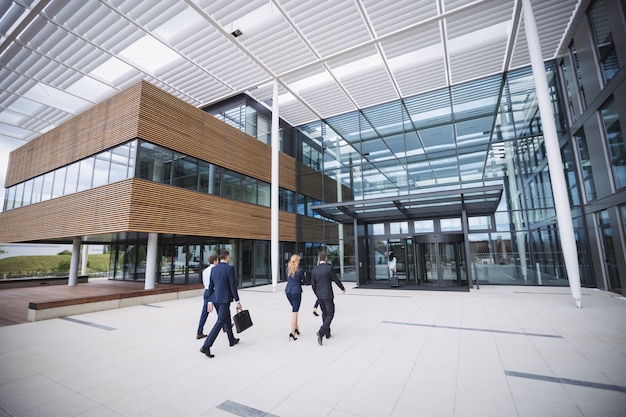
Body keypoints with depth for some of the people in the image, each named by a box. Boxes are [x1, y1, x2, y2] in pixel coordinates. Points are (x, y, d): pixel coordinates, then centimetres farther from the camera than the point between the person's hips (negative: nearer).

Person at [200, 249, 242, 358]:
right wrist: (237, 301, -9)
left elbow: (211, 286, 10)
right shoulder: (230, 268, -13)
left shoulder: (214, 269, 7)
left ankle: (232, 340, 35)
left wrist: (210, 302, 15)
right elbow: (233, 286, -15)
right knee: (220, 322, -2)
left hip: (215, 299, 8)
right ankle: (206, 346, -6)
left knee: (227, 319, 21)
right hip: (224, 299, -8)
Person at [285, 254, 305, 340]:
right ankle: (292, 332, -4)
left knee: (294, 309, 22)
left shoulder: (287, 268, 4)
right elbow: (303, 281, 0)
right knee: (295, 312, 0)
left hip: (288, 291, 5)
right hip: (296, 291, -5)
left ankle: (296, 328, 28)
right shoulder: (300, 270, -10)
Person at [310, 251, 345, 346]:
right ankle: (321, 332, -13)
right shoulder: (329, 267, -16)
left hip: (319, 295, 5)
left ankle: (327, 333, 29)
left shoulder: (314, 270, -1)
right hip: (328, 295, -5)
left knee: (324, 313, 21)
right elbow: (336, 280, -8)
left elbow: (313, 285, 4)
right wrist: (343, 288, 10)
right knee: (330, 315, 5)